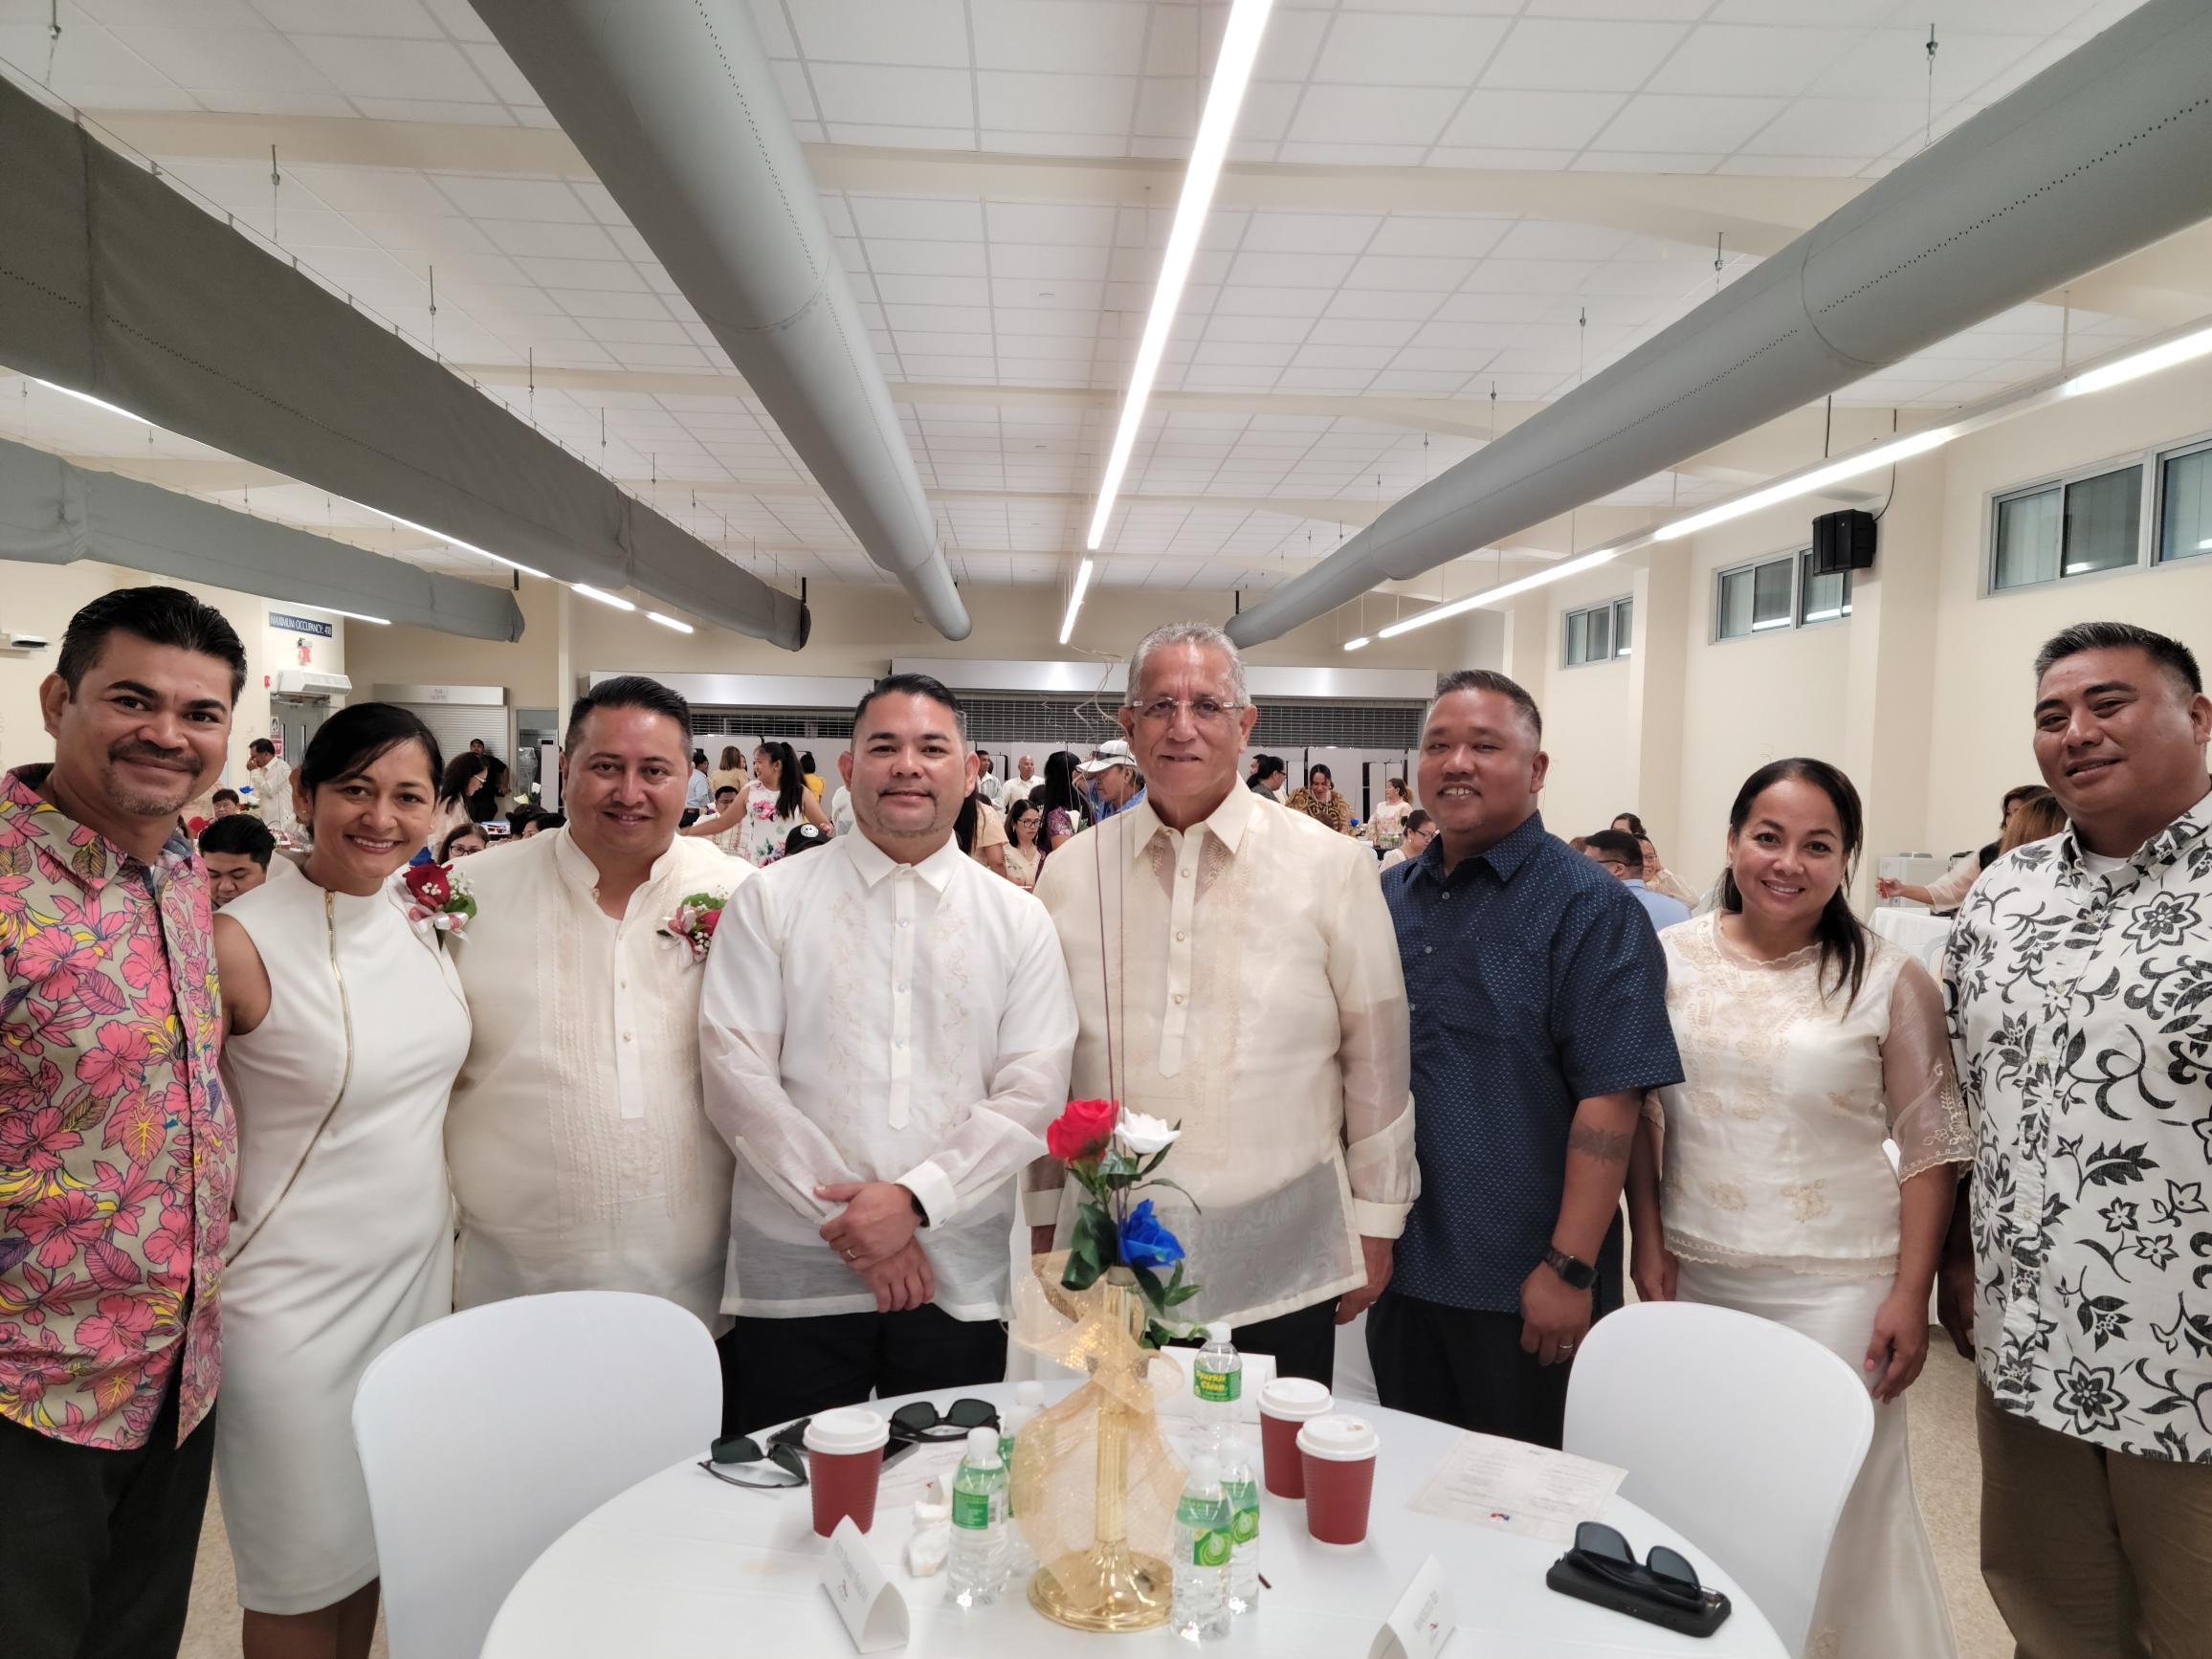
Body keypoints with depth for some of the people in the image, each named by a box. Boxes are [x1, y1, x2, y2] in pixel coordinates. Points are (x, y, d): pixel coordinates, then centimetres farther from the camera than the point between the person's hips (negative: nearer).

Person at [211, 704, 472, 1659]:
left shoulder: (422, 923, 1)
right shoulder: (241, 942, -18)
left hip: (418, 1267, 6)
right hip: (299, 1296, -5)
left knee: (377, 1535, 20)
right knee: (304, 1573, 11)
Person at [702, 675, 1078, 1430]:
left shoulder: (1019, 920, 4)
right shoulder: (771, 901, 1)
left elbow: (1034, 1093, -2)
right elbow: (737, 1073, -5)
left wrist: (914, 1199, -14)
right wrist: (849, 1216, -10)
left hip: (959, 1278, 1)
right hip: (796, 1276, -1)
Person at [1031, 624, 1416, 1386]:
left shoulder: (1330, 866, -5)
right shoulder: (1070, 874, 1)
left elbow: (1376, 1058, 0)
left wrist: (1376, 1223, 2)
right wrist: (1046, 1223, 10)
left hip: (1283, 1264, -1)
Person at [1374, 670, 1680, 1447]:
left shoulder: (1588, 907, -11)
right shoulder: (1387, 898, 7)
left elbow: (1610, 1099, -16)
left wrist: (1570, 1269, -19)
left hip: (1525, 1288, -5)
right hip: (1400, 1267, 5)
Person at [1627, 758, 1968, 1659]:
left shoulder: (1889, 979, -7)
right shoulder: (1669, 958, 0)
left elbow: (1930, 1145, -3)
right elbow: (1636, 1113, 7)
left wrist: (1911, 1294, -6)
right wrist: (1648, 1241, 3)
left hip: (1836, 1289, -3)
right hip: (1694, 1276, 3)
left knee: (1833, 1512, 6)